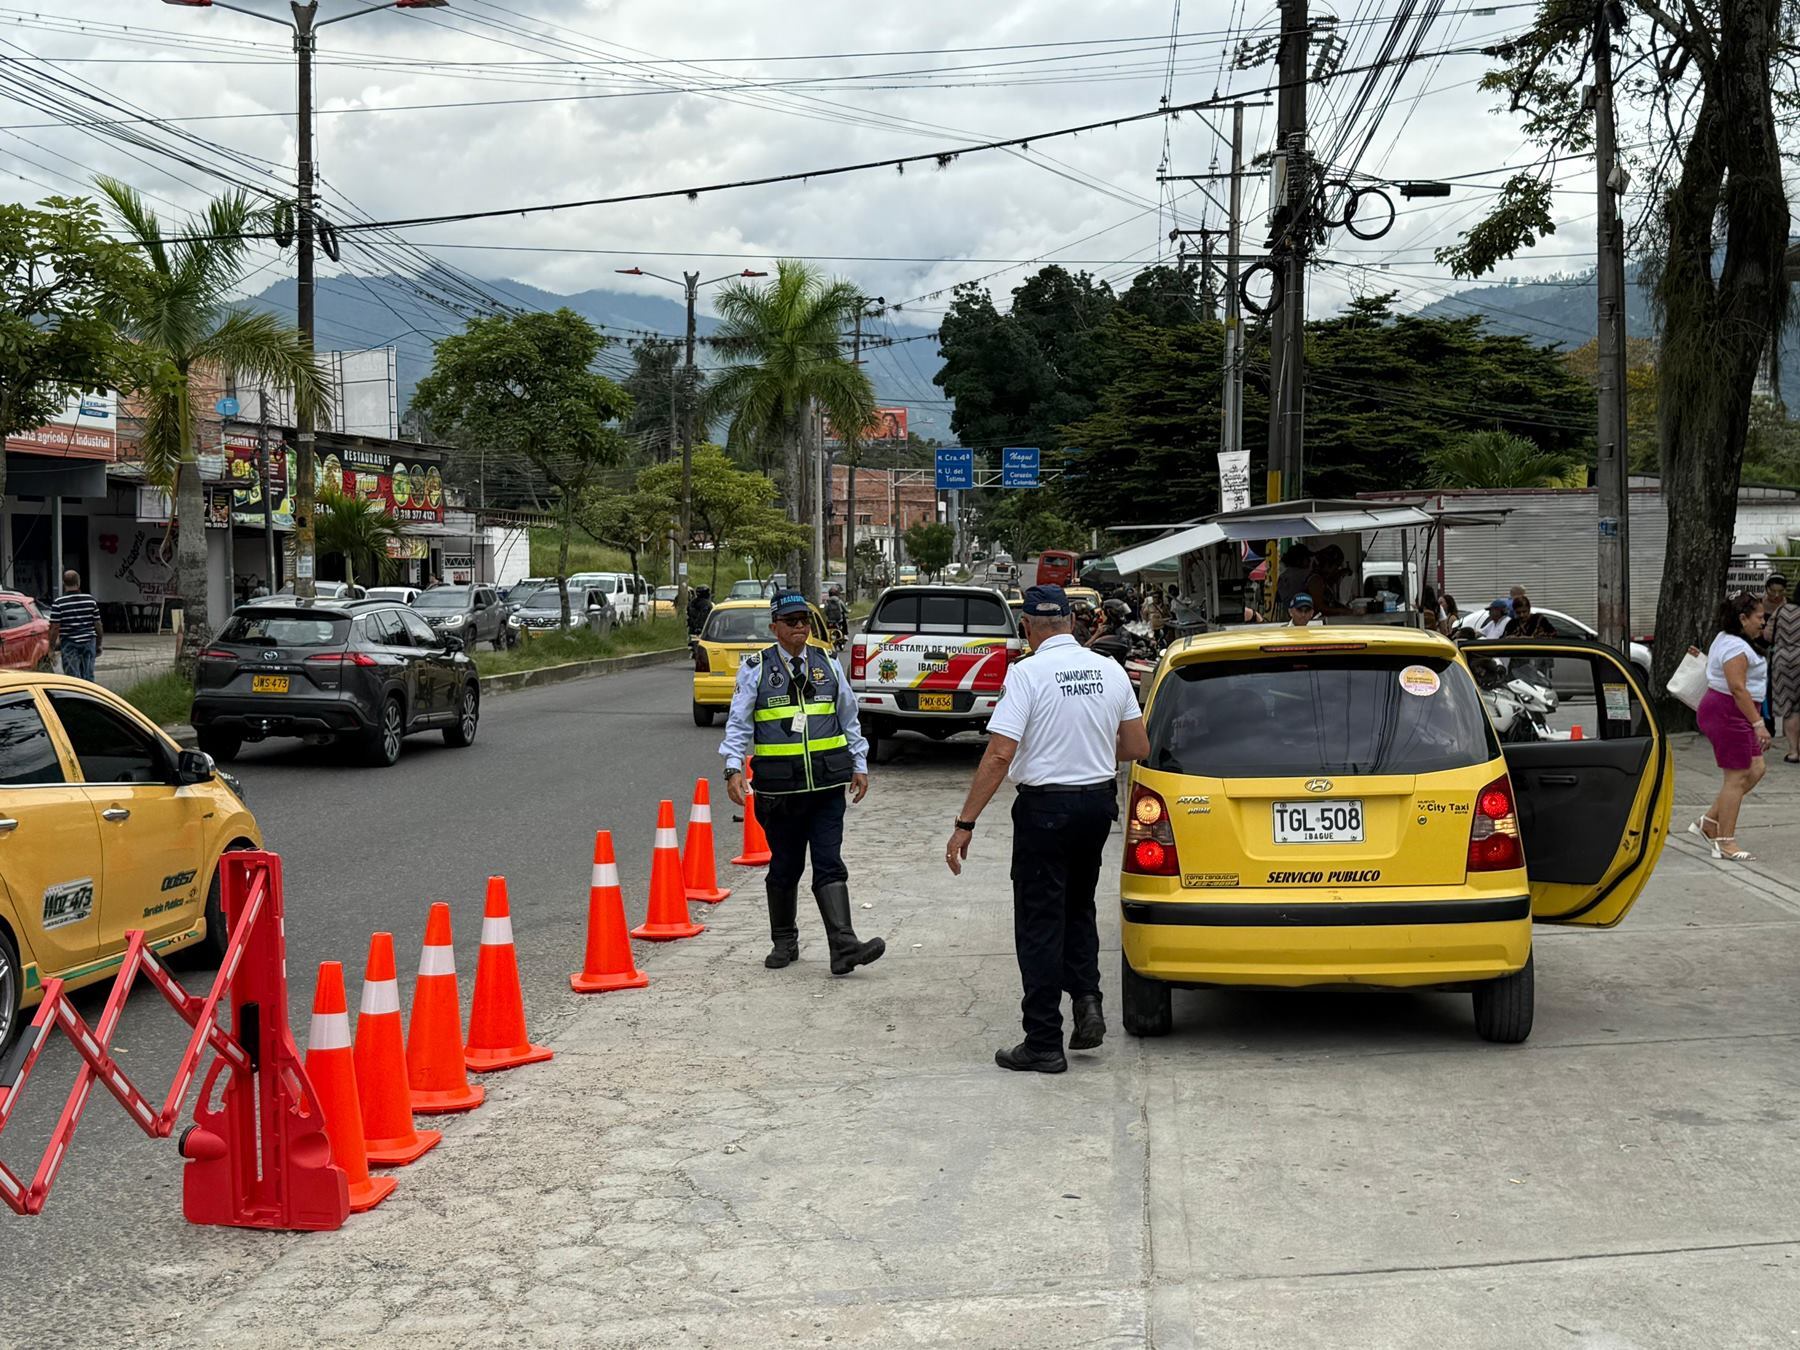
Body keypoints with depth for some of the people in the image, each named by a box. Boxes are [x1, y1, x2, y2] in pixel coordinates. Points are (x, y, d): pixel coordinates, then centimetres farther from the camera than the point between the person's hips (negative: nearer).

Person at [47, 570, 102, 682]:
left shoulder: (58, 603, -8)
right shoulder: (91, 600, 3)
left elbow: (55, 628, -10)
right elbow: (98, 625, 6)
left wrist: (51, 647, -1)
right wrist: (98, 645, 15)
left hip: (70, 644, -3)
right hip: (89, 642, 3)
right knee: (88, 678, 10)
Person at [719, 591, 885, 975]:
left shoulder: (827, 664, 10)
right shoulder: (756, 668, 2)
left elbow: (849, 717, 19)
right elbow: (738, 723, 0)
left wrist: (860, 765, 16)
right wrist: (733, 768, -12)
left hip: (827, 785, 1)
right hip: (779, 786, -1)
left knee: (829, 864, -5)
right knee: (784, 866, 10)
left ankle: (844, 946, -12)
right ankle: (784, 942, 26)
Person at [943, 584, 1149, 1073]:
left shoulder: (1028, 673, -14)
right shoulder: (1110, 671, 3)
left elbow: (999, 755, -20)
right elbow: (1138, 747, 8)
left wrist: (965, 823, -16)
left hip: (1045, 807, -5)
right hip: (1098, 802, 6)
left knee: (1040, 923, 2)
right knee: (1078, 908, 25)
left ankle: (1043, 1043, 5)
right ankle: (1087, 1000, 9)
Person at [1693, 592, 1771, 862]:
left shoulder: (1726, 640, 15)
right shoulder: (1736, 647, -19)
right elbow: (1738, 688, -26)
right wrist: (1758, 723, -28)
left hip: (1733, 715, 11)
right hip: (1728, 715, -11)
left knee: (1755, 770, 11)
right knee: (1737, 777, -7)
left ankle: (1708, 822, 15)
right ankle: (1725, 844, -1)